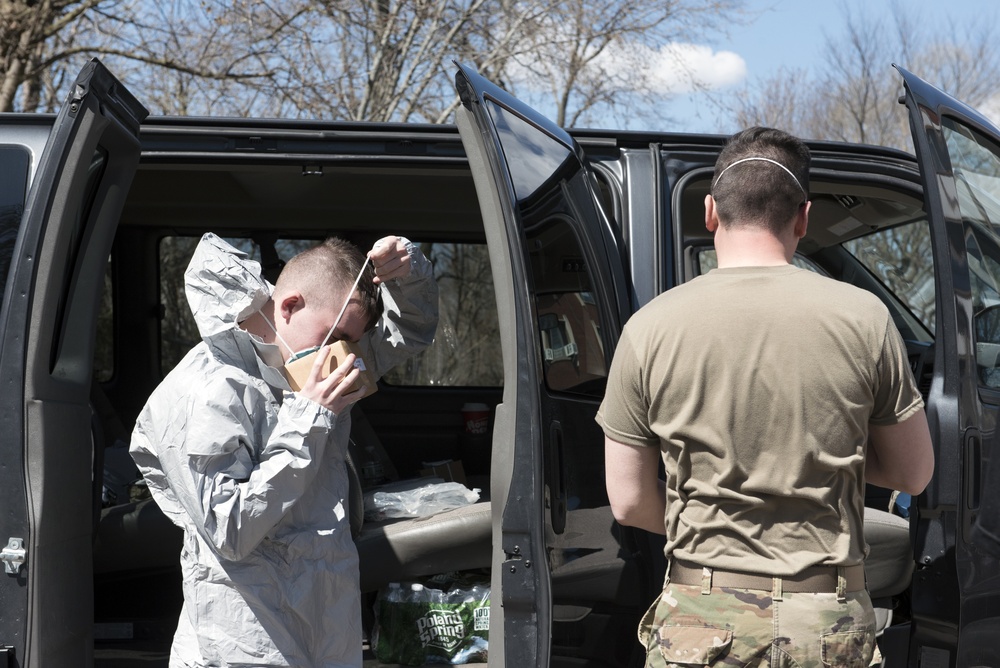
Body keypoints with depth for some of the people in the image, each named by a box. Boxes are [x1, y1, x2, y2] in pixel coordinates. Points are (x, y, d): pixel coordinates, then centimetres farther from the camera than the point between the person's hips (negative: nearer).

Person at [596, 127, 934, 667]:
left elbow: (629, 503, -1)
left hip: (700, 625, 0)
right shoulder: (863, 318, -5)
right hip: (831, 624, 1)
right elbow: (914, 475, 4)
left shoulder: (648, 329, -5)